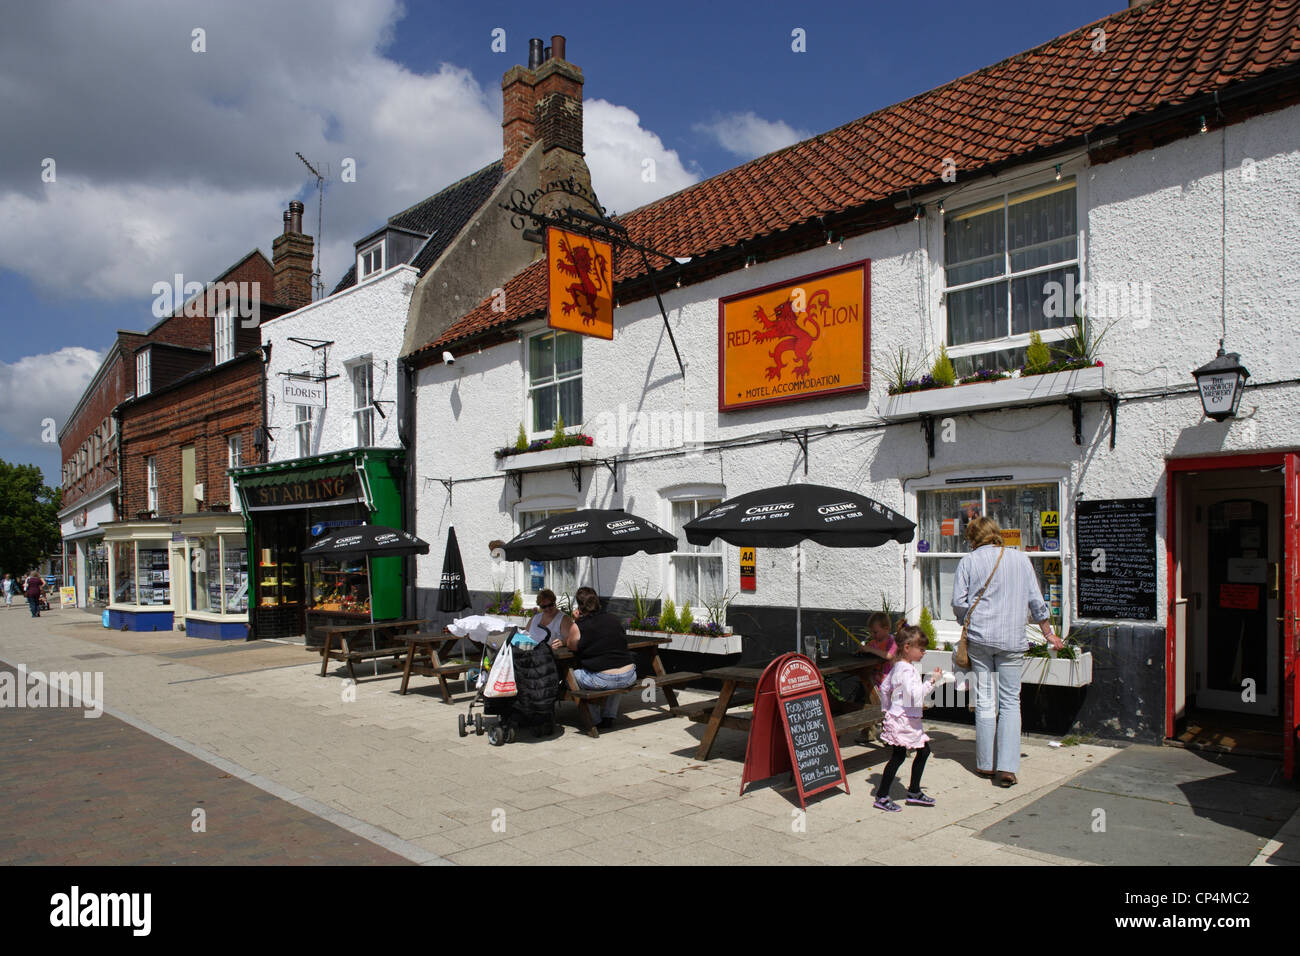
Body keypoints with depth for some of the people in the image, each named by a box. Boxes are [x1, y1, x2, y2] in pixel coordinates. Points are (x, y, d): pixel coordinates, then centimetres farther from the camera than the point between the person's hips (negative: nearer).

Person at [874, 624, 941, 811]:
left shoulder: (898, 666, 11)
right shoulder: (907, 670, -21)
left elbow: (884, 687, 19)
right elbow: (916, 695, -29)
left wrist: (887, 708, 25)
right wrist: (932, 681, -23)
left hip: (910, 720, 11)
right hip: (902, 720, -11)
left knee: (924, 750, 15)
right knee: (898, 756, -4)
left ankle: (914, 791, 25)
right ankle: (881, 797, 4)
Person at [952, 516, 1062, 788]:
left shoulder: (968, 561, 1)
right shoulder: (1020, 559, 7)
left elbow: (959, 604, -2)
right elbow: (1036, 602, 9)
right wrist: (1049, 634, 21)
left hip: (979, 638, -1)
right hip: (1012, 640, 1)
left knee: (985, 700, 7)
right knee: (1010, 701, 5)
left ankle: (986, 764, 13)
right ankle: (1007, 768, -3)